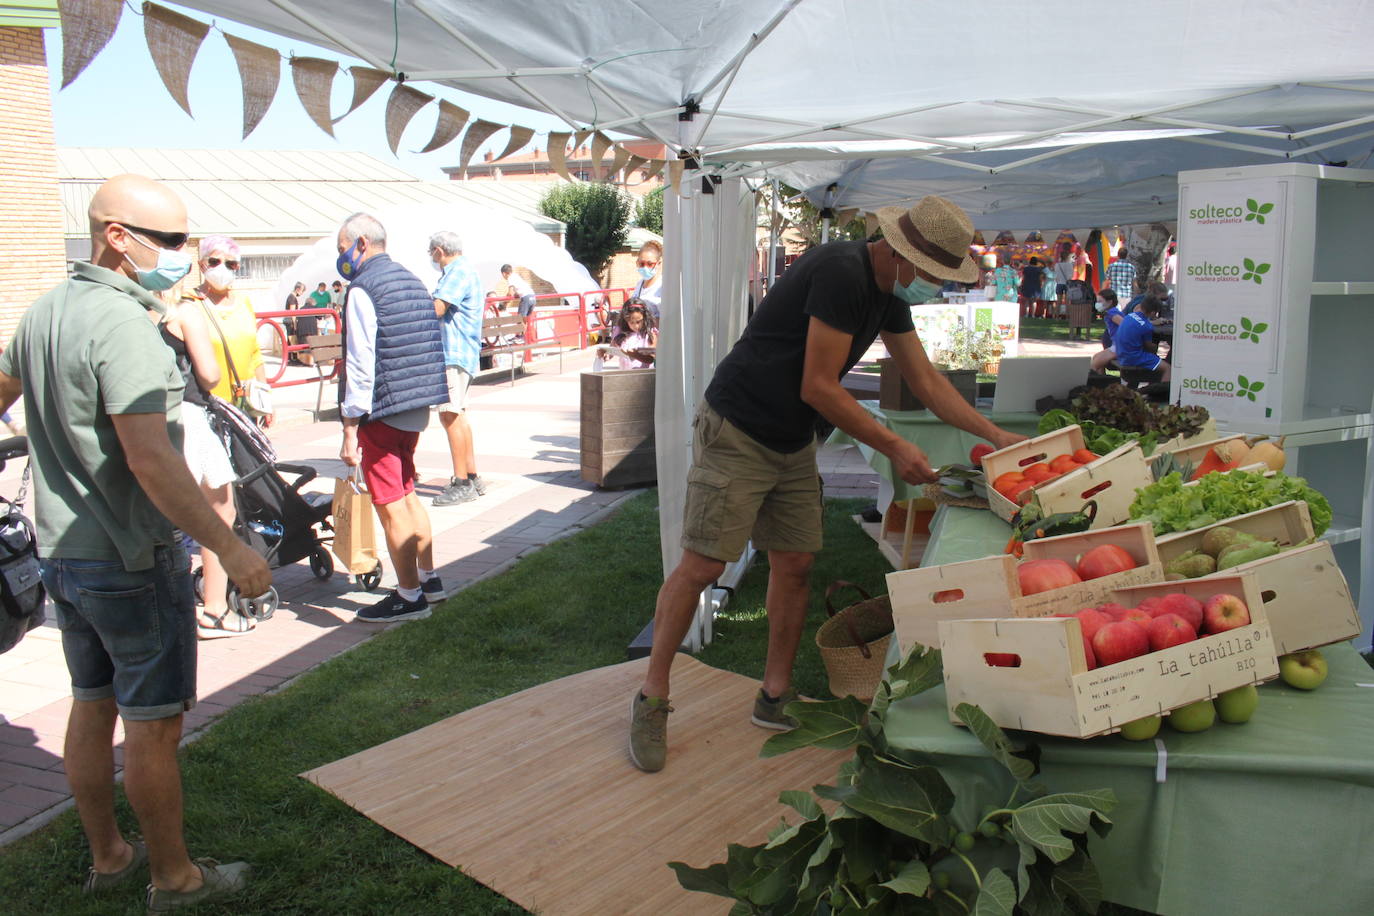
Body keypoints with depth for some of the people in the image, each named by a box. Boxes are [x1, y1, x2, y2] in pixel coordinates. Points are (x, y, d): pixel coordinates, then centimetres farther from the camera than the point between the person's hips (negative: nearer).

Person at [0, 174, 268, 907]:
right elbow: (150, 459, -30)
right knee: (153, 723, 4)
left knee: (92, 707, 18)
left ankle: (106, 857, 34)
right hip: (131, 558, -9)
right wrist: (229, 549, -29)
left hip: (61, 548, 9)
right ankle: (173, 877, 18)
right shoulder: (121, 323, -22)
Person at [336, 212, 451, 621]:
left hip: (381, 412, -9)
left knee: (390, 507, 1)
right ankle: (428, 580, 29)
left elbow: (361, 365, -18)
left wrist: (350, 427, -16)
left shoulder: (363, 289, -13)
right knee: (407, 496, 21)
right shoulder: (412, 281, 12)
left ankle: (410, 597, 9)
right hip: (417, 409, 9)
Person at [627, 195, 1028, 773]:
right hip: (737, 432, -9)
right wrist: (894, 448, -16)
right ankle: (651, 698, 5)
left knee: (796, 562, 7)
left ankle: (775, 696, 20)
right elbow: (819, 389, -23)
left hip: (794, 444, 9)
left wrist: (995, 436, 12)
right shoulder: (842, 272, -22)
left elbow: (927, 382, 15)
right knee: (701, 565, -8)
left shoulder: (889, 293, 8)